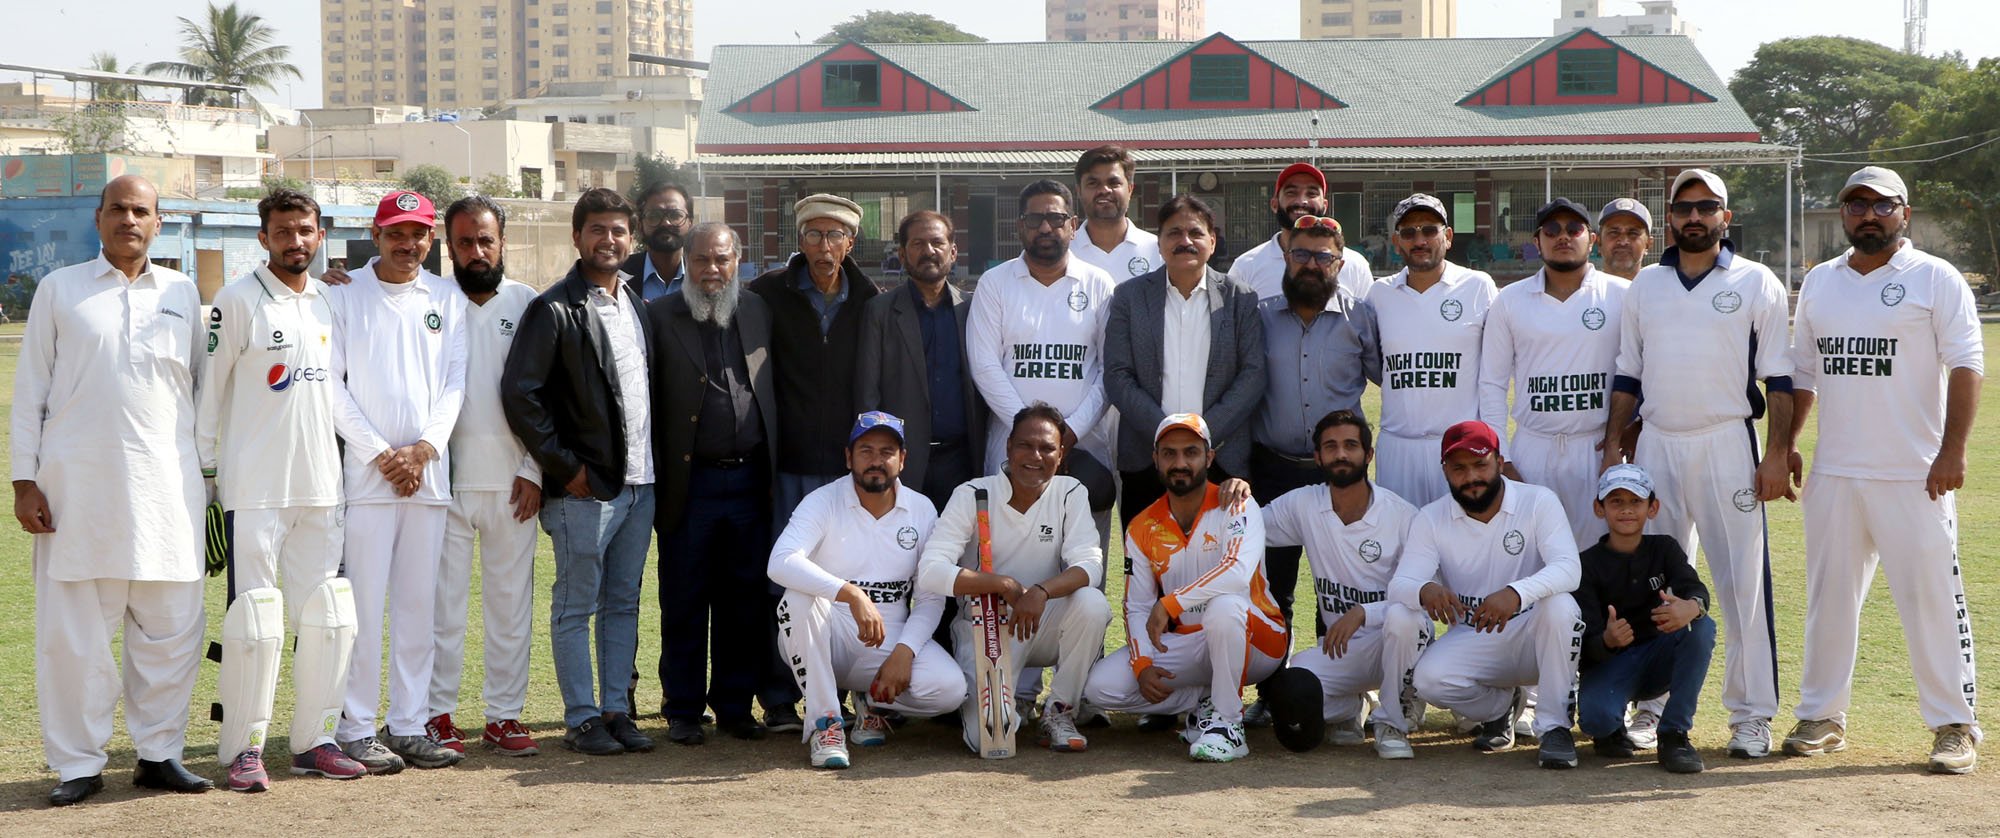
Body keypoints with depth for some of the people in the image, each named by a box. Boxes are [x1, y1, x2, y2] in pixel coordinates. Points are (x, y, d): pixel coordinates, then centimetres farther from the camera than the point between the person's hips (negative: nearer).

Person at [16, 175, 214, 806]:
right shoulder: (60, 289, 8)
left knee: (172, 627, 2)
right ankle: (78, 764, 7)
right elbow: (30, 389, 6)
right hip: (76, 483, -2)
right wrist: (24, 480, -1)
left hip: (166, 481, 2)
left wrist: (208, 467, 13)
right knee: (72, 629, -1)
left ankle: (159, 752, 14)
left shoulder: (182, 293, 14)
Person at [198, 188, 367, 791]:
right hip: (254, 486, -5)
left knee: (328, 616, 6)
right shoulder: (239, 301, -5)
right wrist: (203, 470, -5)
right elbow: (210, 388, -3)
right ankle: (243, 747, 3)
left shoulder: (330, 301, 12)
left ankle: (313, 739, 15)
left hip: (320, 485, 6)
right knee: (255, 617, -5)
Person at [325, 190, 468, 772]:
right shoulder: (344, 294, 2)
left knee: (419, 602, 6)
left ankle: (409, 726, 11)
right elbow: (331, 384, -3)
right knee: (364, 600, -6)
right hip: (363, 468, -4)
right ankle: (356, 730, -1)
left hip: (429, 469, 4)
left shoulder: (447, 298, 12)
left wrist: (425, 447, -7)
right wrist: (380, 453, -9)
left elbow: (455, 381, 8)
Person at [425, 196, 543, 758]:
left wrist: (534, 470, 0)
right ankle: (438, 713, 9)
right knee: (444, 600, 1)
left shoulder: (528, 305, 6)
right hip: (447, 477, -1)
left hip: (512, 479, 1)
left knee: (512, 600, 5)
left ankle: (505, 715, 11)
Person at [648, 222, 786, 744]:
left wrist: (772, 471, 6)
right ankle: (683, 711, 13)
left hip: (749, 480, 3)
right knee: (684, 603, 4)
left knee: (745, 599, 7)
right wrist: (655, 478, -7)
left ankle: (735, 705, 18)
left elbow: (775, 389, 13)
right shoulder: (661, 318, 1)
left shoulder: (758, 313, 11)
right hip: (690, 481, -3)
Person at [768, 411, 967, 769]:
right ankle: (825, 722, -22)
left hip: (891, 637, 2)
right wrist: (852, 593, -40)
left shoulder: (922, 511, 3)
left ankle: (876, 702, 9)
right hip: (826, 638, -2)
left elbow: (931, 598, 2)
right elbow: (781, 562, -28)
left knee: (950, 688, -25)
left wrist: (904, 652, -16)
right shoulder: (824, 502, -9)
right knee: (798, 599, -35)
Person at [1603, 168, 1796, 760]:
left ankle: (1751, 715, 1)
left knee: (1741, 582, -5)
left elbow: (1778, 378, 0)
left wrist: (1776, 454, -8)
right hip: (1656, 445, 4)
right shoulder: (1645, 286, 13)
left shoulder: (1757, 284, 2)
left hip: (1727, 445, -4)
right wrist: (1612, 445, 8)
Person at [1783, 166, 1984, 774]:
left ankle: (1954, 725, 3)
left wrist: (1952, 451, -16)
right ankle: (1822, 718, 19)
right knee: (1828, 597, 9)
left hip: (1914, 476, -5)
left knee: (1932, 596, -4)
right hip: (1834, 474, 5)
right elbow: (1801, 374, 19)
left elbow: (1965, 366, -7)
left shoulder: (1936, 279, -1)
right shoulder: (1819, 283, 14)